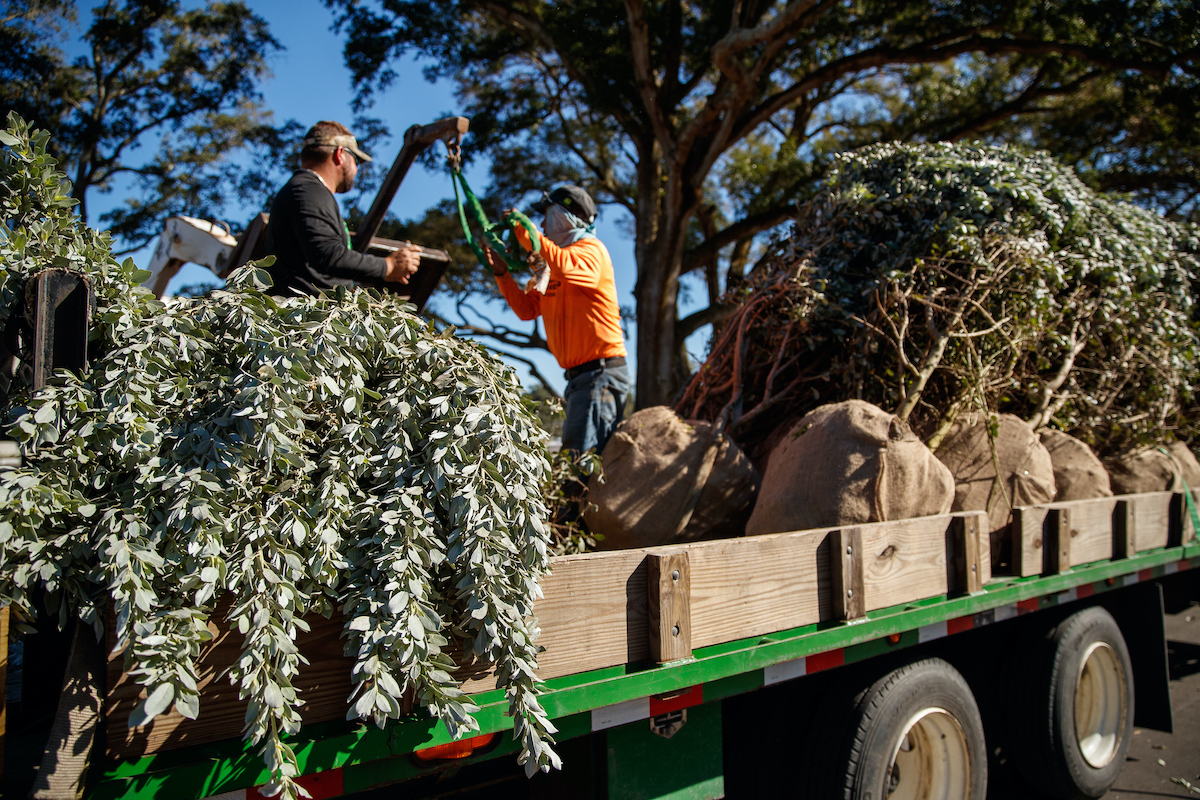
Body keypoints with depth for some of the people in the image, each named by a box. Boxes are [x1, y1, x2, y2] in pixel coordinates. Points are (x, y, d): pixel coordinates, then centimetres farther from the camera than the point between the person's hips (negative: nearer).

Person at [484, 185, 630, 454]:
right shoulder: (552, 265, 22)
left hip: (600, 373, -10)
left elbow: (567, 267, -30)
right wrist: (501, 272, 9)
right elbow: (527, 308, 19)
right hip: (579, 376, 10)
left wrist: (527, 232, -21)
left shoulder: (591, 248, -5)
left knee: (581, 454, -18)